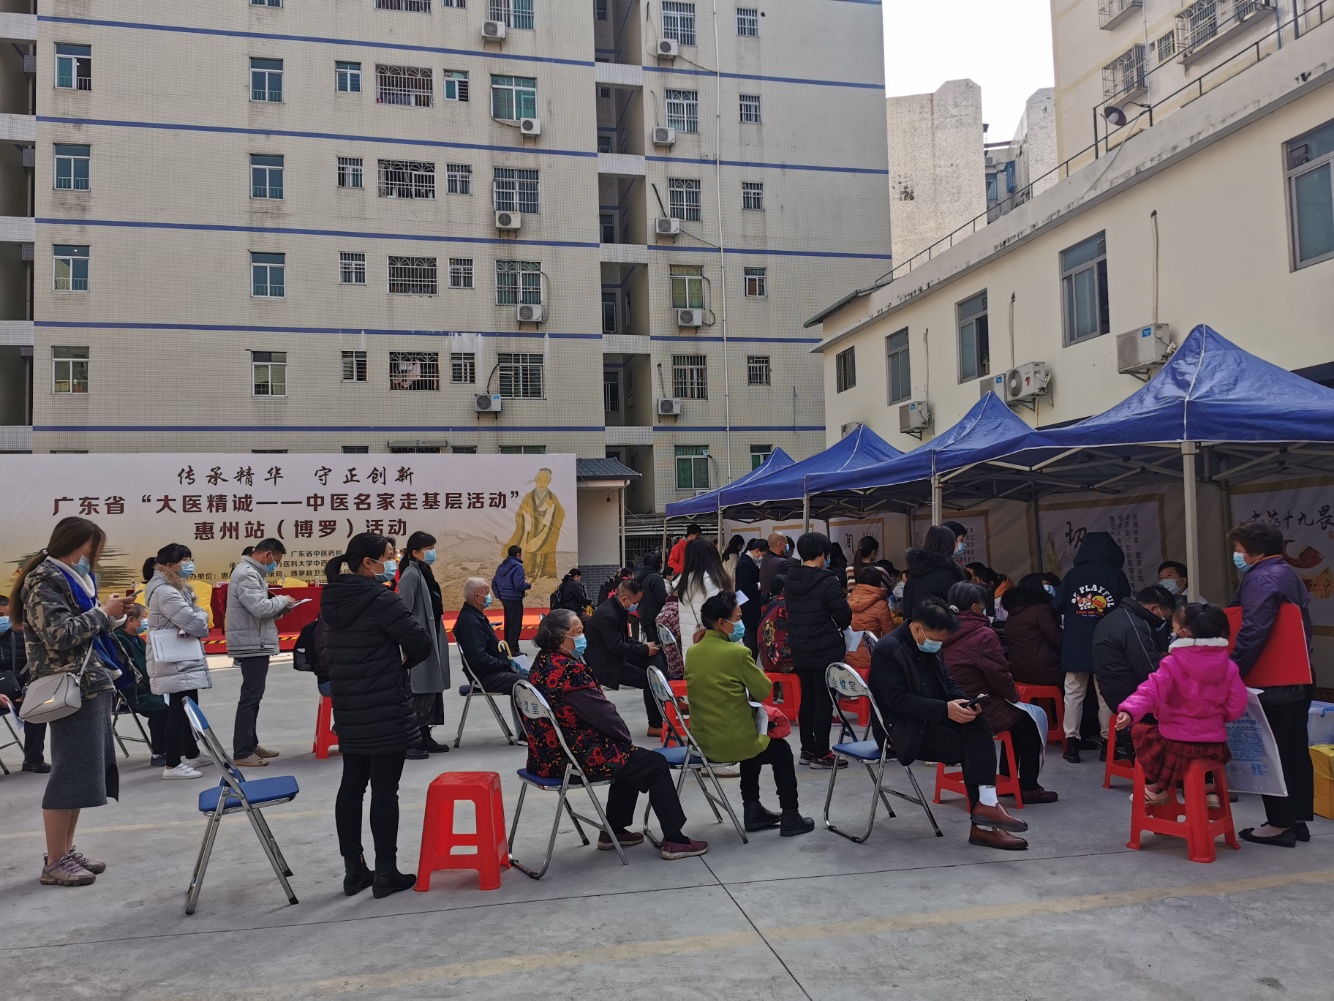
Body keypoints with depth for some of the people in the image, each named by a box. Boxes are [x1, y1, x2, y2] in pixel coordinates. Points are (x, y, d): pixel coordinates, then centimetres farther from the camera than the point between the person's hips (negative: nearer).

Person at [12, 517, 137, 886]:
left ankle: (66, 852, 19)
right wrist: (103, 612, -14)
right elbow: (59, 635, -21)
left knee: (84, 771, 12)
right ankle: (54, 863, 0)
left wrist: (110, 611, 6)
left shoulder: (69, 578, 18)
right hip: (71, 689, -10)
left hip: (91, 684, 10)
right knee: (71, 773, -7)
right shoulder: (44, 581, -11)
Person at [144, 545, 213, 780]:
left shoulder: (176, 588, 15)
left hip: (184, 659, 11)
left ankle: (192, 754, 31)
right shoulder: (164, 592, -20)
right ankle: (172, 765, -5)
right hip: (175, 662, -11)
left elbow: (197, 614, 10)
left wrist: (188, 626, -11)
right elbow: (196, 623, -24)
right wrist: (199, 617, -1)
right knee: (179, 709, -8)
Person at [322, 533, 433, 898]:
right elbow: (422, 644, -16)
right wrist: (403, 661, 3)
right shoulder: (382, 599, -17)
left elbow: (327, 655, 12)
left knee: (351, 786, 14)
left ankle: (353, 870, 23)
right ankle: (385, 874, 8)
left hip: (348, 711, 8)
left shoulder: (332, 602, 7)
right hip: (386, 711, -8)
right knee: (384, 790, 0)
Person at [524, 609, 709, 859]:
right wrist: (626, 737, 0)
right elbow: (601, 712, -19)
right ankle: (674, 840, 6)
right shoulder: (569, 669, -23)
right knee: (655, 764, 1)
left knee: (631, 760, 27)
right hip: (573, 757, -10)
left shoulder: (543, 663, 8)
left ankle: (614, 831, 32)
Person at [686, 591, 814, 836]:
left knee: (752, 742, 34)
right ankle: (790, 817, 23)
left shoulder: (692, 653, 3)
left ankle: (753, 811, 34)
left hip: (702, 742, 6)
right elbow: (764, 691, -9)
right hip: (733, 743, -6)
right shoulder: (737, 652, -18)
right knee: (781, 750, 22)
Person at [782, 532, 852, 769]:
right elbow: (844, 616, -13)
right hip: (826, 651, -7)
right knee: (824, 700, 1)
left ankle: (807, 749, 22)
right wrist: (838, 627, 9)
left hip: (799, 650, 7)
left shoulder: (790, 581, 4)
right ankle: (821, 754, 4)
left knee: (807, 698, 15)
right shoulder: (828, 581, -17)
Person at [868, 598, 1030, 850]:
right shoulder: (888, 650, -19)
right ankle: (983, 824, -11)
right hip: (902, 728, -7)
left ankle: (986, 806, -24)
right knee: (969, 748, -20)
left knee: (979, 726, -20)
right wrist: (945, 709, -29)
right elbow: (898, 699, -23)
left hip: (930, 718, 8)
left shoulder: (928, 646, 7)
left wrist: (964, 702, -7)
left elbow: (946, 682, 15)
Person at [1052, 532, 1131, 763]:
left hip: (1075, 644, 1)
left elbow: (1057, 606, -3)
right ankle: (1107, 740, 11)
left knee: (1074, 692, 7)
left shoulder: (1073, 574, -2)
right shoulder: (1117, 576, -3)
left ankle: (1071, 740, 7)